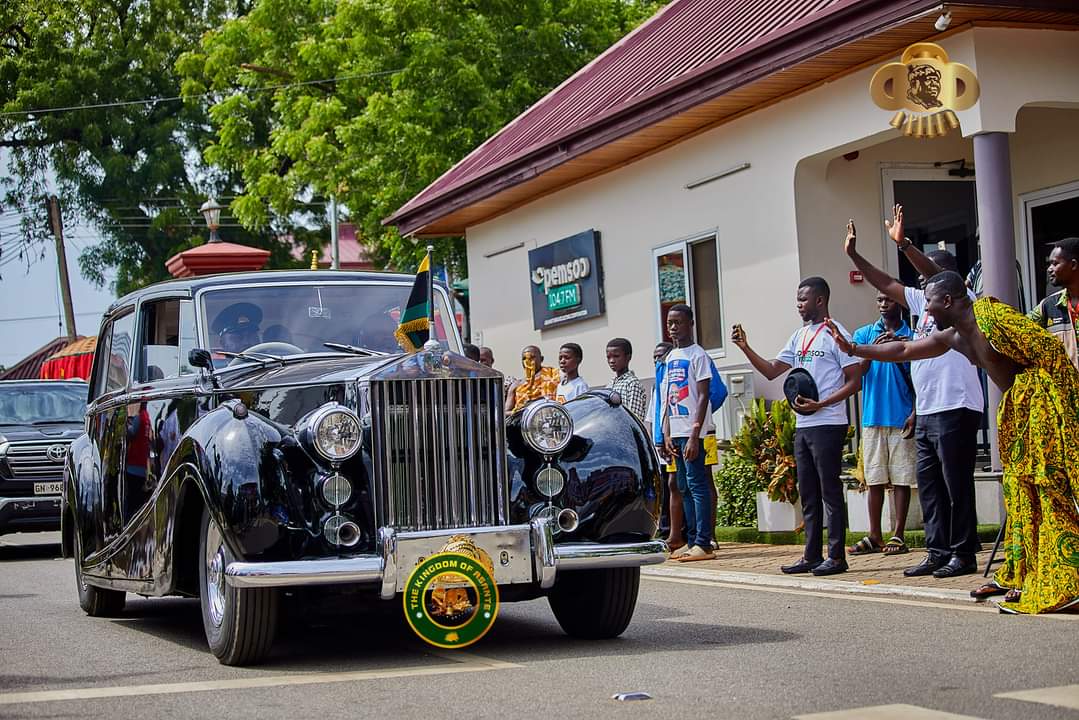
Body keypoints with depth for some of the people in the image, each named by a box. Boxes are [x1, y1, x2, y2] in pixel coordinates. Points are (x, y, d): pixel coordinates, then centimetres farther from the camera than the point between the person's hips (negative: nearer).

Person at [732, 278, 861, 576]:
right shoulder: (799, 336, 16)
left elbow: (855, 381, -11)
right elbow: (772, 371, 15)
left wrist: (820, 404, -19)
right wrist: (745, 348, 3)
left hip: (827, 425, -8)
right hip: (802, 426, 8)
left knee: (830, 492, -4)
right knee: (808, 495, 10)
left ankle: (836, 557, 0)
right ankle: (811, 556, 16)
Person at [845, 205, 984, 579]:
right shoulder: (924, 301, 17)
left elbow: (936, 275, -24)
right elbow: (886, 284, 22)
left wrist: (903, 244, -33)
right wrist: (854, 256, 17)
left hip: (955, 409, -9)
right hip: (926, 412, 9)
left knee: (956, 485, -5)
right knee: (929, 485, 9)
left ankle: (963, 554, 1)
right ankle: (938, 553, 14)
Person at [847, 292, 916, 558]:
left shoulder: (911, 336, 3)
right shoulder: (864, 334, 9)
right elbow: (857, 372, -2)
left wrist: (915, 413, -7)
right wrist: (873, 349, -19)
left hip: (902, 418, -2)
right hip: (872, 417, 2)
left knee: (901, 479, 0)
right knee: (874, 479, 6)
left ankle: (898, 536, 5)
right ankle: (874, 536, 12)